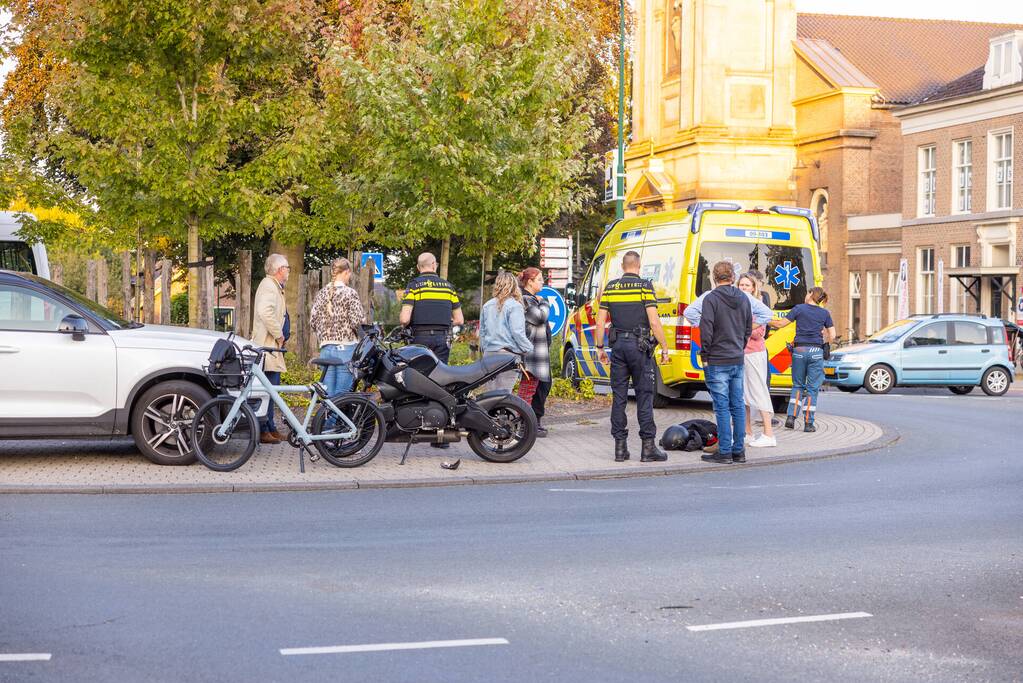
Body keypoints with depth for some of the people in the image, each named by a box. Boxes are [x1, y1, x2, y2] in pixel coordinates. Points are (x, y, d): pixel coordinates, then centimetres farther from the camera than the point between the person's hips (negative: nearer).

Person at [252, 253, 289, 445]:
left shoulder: (274, 286, 21)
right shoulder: (268, 286, -13)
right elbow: (265, 312, -29)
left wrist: (280, 336, 16)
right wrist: (278, 335, -20)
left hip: (272, 346, 11)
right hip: (268, 346, -11)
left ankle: (270, 428, 21)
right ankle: (263, 431, -10)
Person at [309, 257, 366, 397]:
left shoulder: (322, 294, 9)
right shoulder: (350, 293, -8)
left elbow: (313, 322, 8)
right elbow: (357, 321, -14)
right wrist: (363, 315, 7)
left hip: (325, 348, 5)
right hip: (346, 348, -5)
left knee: (328, 395, 9)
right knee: (343, 394, -2)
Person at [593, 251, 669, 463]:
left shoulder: (610, 288, 6)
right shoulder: (645, 286, -5)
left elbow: (600, 322, 5)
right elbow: (654, 321, -11)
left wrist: (600, 347, 14)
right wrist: (664, 348, -4)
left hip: (618, 345, 4)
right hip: (639, 346, -3)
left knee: (619, 397, 7)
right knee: (644, 395, 0)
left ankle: (620, 447, 7)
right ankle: (648, 447, -2)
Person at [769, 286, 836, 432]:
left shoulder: (799, 308, 2)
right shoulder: (824, 313, 6)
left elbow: (781, 324, 1)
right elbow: (832, 336, 3)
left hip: (799, 350, 0)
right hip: (816, 351, 0)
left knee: (798, 385, 14)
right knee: (812, 388, 5)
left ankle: (791, 417, 0)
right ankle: (808, 423, 3)